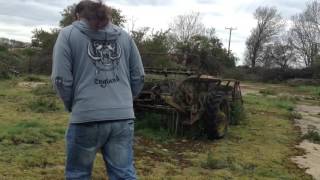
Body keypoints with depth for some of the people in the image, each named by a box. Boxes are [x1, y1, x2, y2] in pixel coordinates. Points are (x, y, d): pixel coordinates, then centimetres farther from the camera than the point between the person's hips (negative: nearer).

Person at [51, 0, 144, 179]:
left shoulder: (68, 34, 4)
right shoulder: (124, 36, 13)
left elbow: (61, 79, -3)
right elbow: (139, 76, 12)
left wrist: (72, 105, 13)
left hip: (86, 118, -2)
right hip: (123, 117, 3)